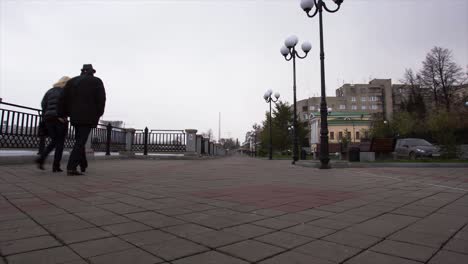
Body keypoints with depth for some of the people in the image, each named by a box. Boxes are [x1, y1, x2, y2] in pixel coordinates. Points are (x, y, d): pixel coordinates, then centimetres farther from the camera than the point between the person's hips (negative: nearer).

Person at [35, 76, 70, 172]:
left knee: (54, 141, 18)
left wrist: (45, 116, 8)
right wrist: (60, 116, -15)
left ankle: (41, 159, 0)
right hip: (60, 120, -6)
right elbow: (61, 101, -19)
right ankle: (56, 166, 2)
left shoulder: (50, 91, 19)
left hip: (48, 118, 6)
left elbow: (43, 103, 9)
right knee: (60, 142, 3)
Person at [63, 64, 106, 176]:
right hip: (89, 116, -5)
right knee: (80, 142, -8)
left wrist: (68, 113, 13)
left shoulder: (72, 81, 14)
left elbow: (65, 98, 6)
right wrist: (99, 114, 1)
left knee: (79, 140, 18)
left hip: (75, 115, 5)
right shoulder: (97, 81, 1)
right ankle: (71, 167, -17)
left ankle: (83, 165, 25)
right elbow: (101, 99, -9)